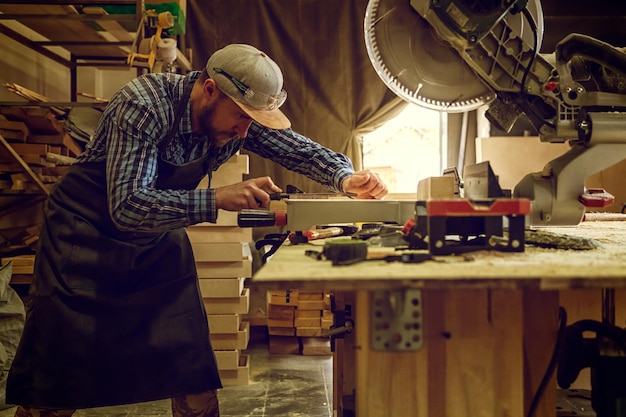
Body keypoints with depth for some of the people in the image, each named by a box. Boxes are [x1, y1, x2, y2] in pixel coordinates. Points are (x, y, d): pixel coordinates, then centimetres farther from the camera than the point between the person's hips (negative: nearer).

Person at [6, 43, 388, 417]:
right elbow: (126, 206, -36)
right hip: (88, 228, -4)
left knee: (192, 361, 2)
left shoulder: (243, 117, -12)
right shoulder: (145, 105, -29)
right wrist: (217, 199, -44)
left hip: (158, 233, 5)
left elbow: (302, 150, -3)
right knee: (60, 365, -1)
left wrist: (346, 177, -23)